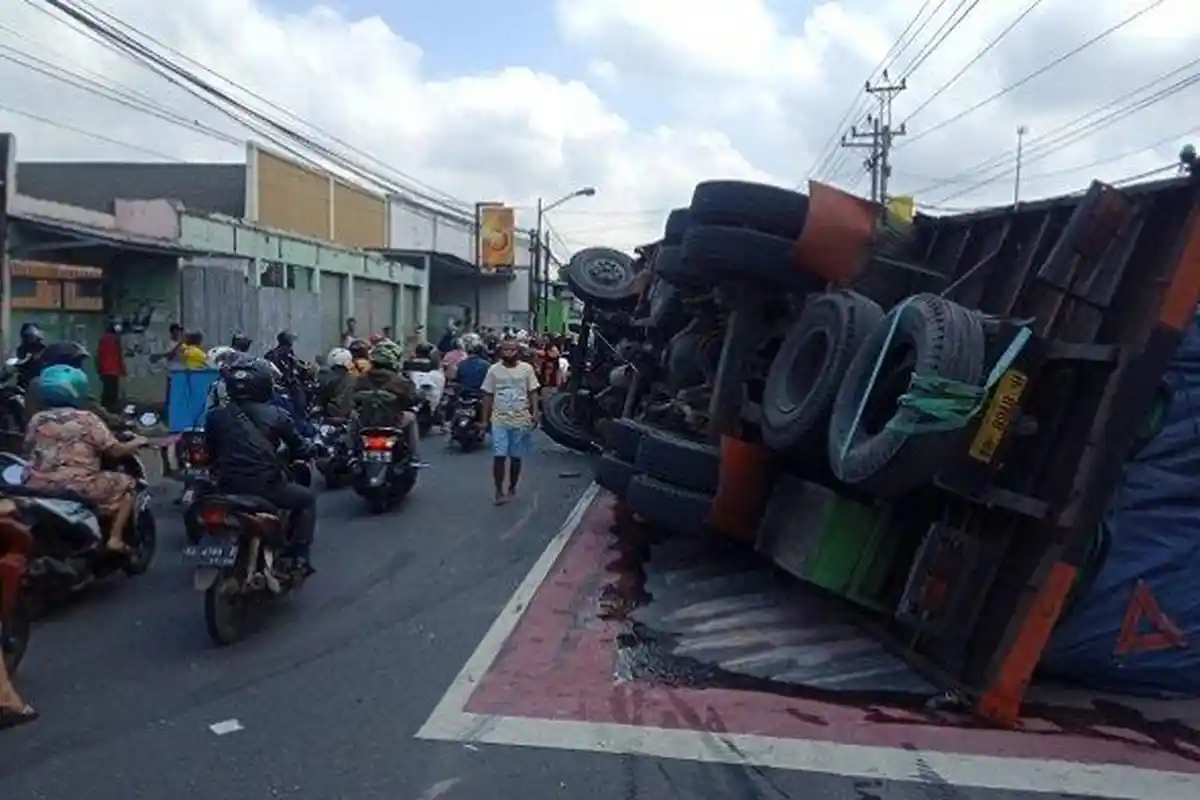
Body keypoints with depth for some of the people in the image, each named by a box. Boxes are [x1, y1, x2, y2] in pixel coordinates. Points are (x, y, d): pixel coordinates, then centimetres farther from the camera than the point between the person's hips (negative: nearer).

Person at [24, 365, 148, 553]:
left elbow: (28, 453, 21)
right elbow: (115, 451, -3)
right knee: (127, 484, 11)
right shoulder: (87, 419, -4)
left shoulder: (36, 420, 11)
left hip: (36, 491, 6)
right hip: (77, 490, -6)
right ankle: (115, 538, 3)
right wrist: (135, 443, 16)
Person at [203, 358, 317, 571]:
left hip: (228, 489, 3)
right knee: (307, 499, 23)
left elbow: (210, 452, 16)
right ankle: (300, 557, 12)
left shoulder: (215, 416, 4)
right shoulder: (276, 416, -2)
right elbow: (300, 450, 6)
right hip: (266, 488, -3)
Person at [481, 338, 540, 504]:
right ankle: (499, 491, 4)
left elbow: (533, 392, 2)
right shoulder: (494, 370, 1)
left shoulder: (526, 368, 0)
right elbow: (488, 395, 5)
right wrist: (485, 419, 3)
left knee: (516, 457, 9)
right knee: (499, 456, -6)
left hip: (520, 420, 0)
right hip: (499, 420, 0)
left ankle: (512, 489, 25)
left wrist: (535, 412, -10)